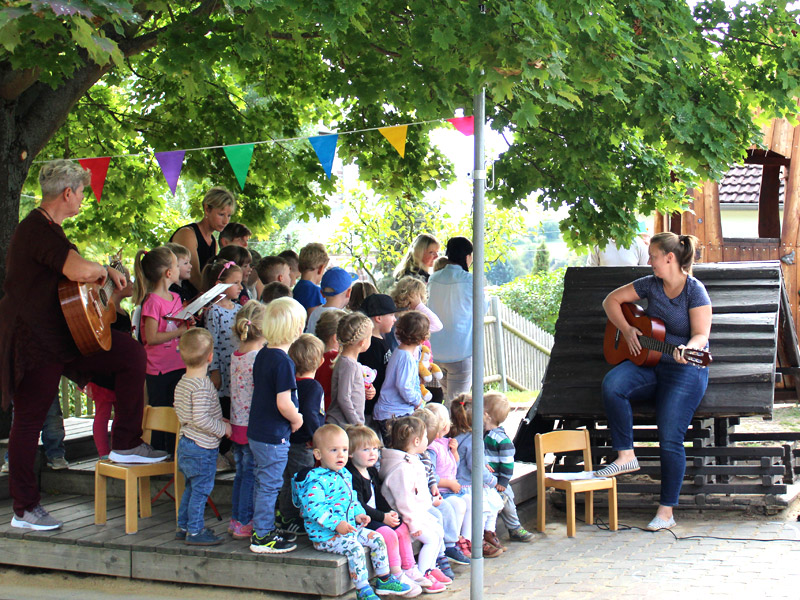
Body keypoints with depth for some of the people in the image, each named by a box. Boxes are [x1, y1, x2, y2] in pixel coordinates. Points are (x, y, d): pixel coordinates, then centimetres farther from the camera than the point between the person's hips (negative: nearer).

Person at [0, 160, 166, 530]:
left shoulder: (49, 228, 13)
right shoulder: (38, 231, -21)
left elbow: (70, 266, 32)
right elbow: (82, 271, -35)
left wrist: (106, 273, 17)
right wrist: (103, 269, -13)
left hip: (62, 333, 10)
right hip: (32, 341, -10)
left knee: (132, 354, 4)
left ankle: (125, 444, 9)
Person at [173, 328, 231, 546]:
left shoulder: (182, 383, 7)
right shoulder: (202, 386, -23)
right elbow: (201, 419, -28)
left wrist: (218, 421, 17)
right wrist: (222, 427, -13)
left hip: (186, 443, 10)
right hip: (202, 448, -9)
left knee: (191, 487, 20)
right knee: (201, 489, 0)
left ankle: (183, 526, 28)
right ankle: (195, 532, 6)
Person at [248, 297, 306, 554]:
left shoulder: (262, 355, 6)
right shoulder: (283, 361, -21)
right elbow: (284, 403, -26)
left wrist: (293, 415, 15)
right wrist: (297, 419, -7)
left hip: (257, 432, 9)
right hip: (274, 435, -9)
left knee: (264, 482, 19)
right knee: (270, 485, 1)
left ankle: (265, 529, 31)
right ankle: (262, 537, 8)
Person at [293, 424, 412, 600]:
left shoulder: (345, 474, 12)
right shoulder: (315, 480, -18)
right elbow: (313, 508, -27)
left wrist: (358, 514, 6)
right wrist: (336, 523, -31)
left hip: (350, 527, 9)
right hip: (325, 535, -9)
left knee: (376, 539, 5)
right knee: (354, 547, -28)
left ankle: (384, 579, 16)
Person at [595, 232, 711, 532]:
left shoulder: (695, 291, -9)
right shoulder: (650, 284, 6)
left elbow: (701, 335, -16)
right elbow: (611, 300, 15)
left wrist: (688, 350, -38)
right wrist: (626, 329, -1)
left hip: (685, 371, -5)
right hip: (648, 363, 5)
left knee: (670, 438, -17)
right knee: (612, 384, -28)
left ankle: (666, 511, -8)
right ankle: (626, 455, -16)